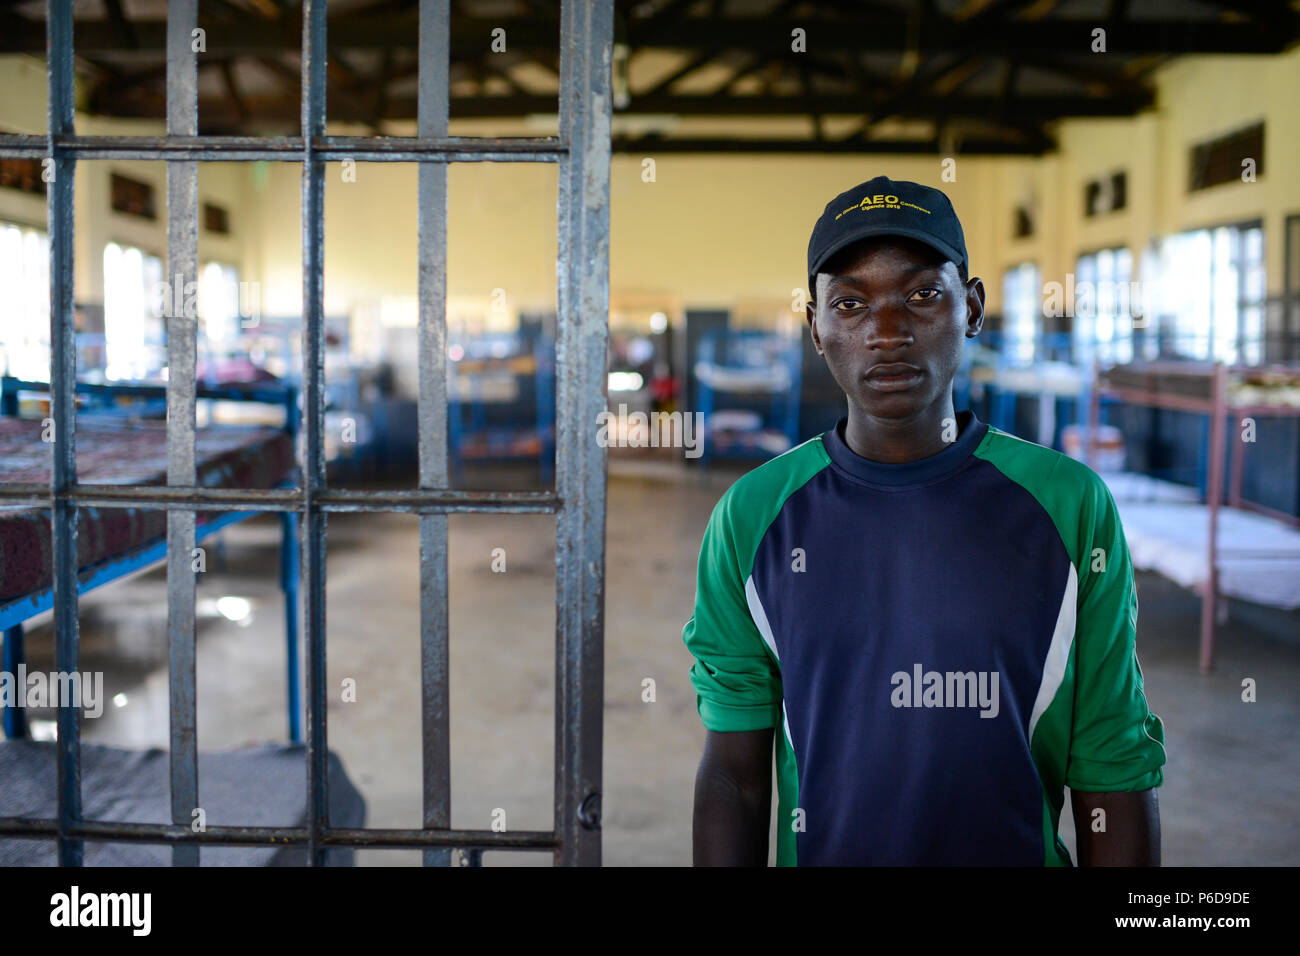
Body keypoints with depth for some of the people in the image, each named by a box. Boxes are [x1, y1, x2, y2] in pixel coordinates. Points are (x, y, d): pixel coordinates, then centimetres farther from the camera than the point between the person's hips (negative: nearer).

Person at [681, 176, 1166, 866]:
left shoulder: (1070, 506, -9)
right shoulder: (752, 517, -7)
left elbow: (1114, 780, -8)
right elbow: (735, 773, -5)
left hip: (1022, 849, 0)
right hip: (818, 849, 1)